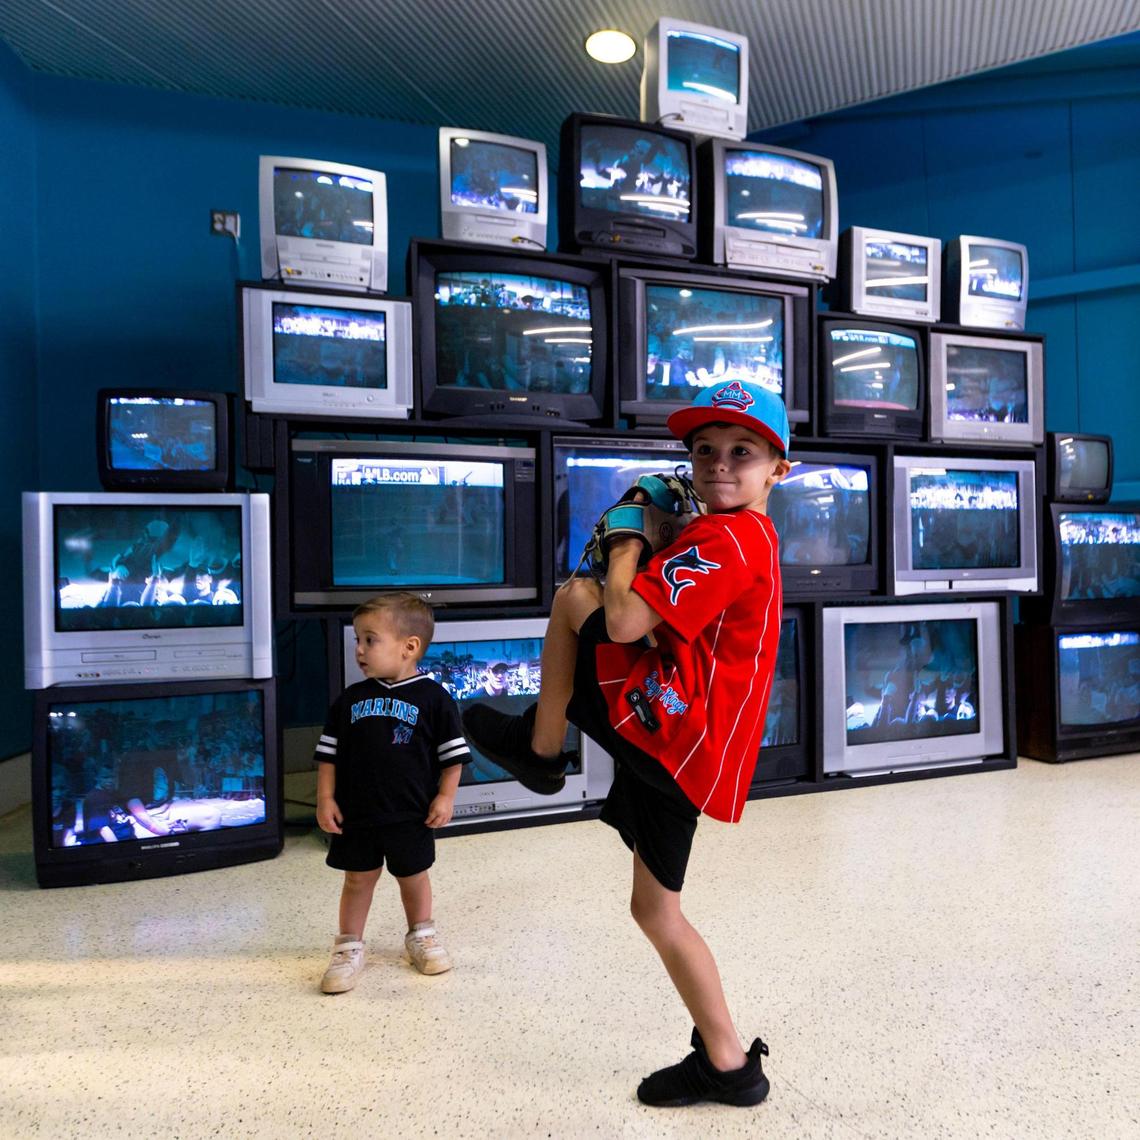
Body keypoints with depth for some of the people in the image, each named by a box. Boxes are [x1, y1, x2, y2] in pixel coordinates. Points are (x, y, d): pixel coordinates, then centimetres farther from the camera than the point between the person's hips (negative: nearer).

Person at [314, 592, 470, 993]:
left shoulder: (433, 697, -10)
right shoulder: (349, 700, -1)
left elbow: (453, 754, -5)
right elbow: (329, 754, 5)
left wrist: (445, 797, -9)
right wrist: (325, 798, -2)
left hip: (411, 814, -1)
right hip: (356, 813, 2)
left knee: (413, 877, 16)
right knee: (358, 879, 12)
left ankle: (421, 936, 38)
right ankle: (349, 947, 29)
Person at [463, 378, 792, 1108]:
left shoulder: (724, 537, -14)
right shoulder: (750, 539, 19)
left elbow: (625, 621, -23)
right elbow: (659, 622, 24)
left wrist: (628, 540, -6)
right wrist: (647, 541, 12)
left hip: (670, 734, -10)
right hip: (678, 749, 10)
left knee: (573, 595, -2)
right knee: (656, 910, 21)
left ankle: (539, 749, 8)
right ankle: (727, 1063, 33)